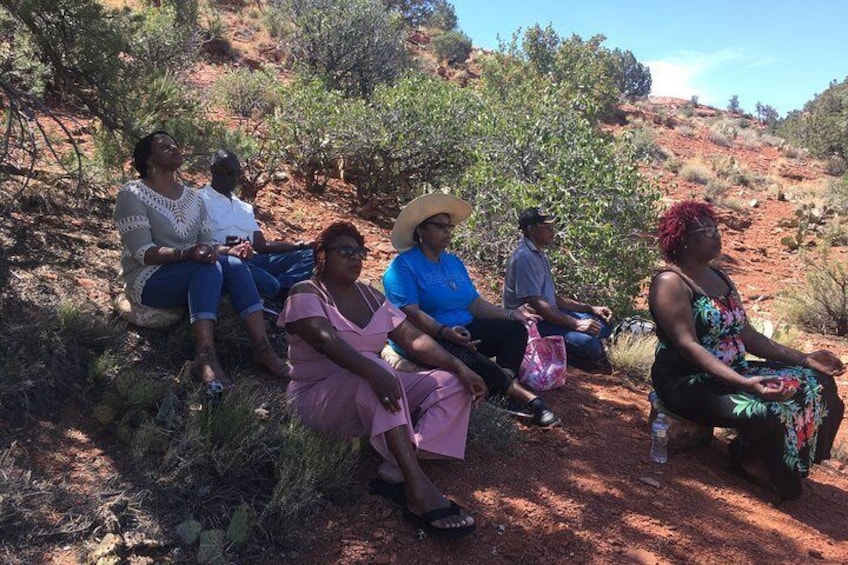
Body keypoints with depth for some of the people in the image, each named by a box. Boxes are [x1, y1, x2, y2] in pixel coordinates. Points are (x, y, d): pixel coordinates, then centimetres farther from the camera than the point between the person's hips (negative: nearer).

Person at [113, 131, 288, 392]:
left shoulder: (193, 197, 15)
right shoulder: (132, 194, -5)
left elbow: (206, 244, 11)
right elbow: (142, 252, -16)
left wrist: (217, 250, -13)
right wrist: (185, 254, -31)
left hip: (195, 273, 6)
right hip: (149, 280, -5)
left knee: (234, 264, -25)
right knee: (208, 268, -34)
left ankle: (262, 347, -34)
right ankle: (205, 355, -45)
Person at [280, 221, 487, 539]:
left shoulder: (372, 297, 11)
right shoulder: (306, 294, -8)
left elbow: (414, 338, 2)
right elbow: (326, 339, -28)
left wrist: (460, 368, -13)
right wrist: (372, 371, -46)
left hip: (370, 394, 7)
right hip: (318, 397, -7)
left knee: (452, 385, -10)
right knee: (375, 365, -37)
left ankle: (397, 473, -30)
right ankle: (417, 487, -43)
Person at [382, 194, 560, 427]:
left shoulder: (453, 262, 18)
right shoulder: (403, 266, -8)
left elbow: (475, 303, 13)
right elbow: (411, 314, -20)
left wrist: (510, 314, -2)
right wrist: (445, 332, -35)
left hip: (464, 331, 8)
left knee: (515, 329, -7)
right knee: (468, 358, -36)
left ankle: (504, 386, -27)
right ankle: (523, 396, -23)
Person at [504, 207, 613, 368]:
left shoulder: (539, 255, 16)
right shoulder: (524, 257, -16)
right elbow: (536, 304, -23)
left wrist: (591, 308, 10)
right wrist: (576, 323, -26)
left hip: (548, 314, 10)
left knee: (604, 325, 7)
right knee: (589, 343, -29)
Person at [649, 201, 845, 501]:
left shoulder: (720, 278, 14)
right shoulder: (671, 283, -13)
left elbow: (746, 335, 13)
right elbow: (688, 346, -23)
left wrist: (803, 359, 4)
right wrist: (744, 383, -33)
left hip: (733, 372, 9)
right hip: (689, 383, -9)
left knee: (818, 383, 1)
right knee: (768, 414, -30)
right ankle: (751, 461, 3)